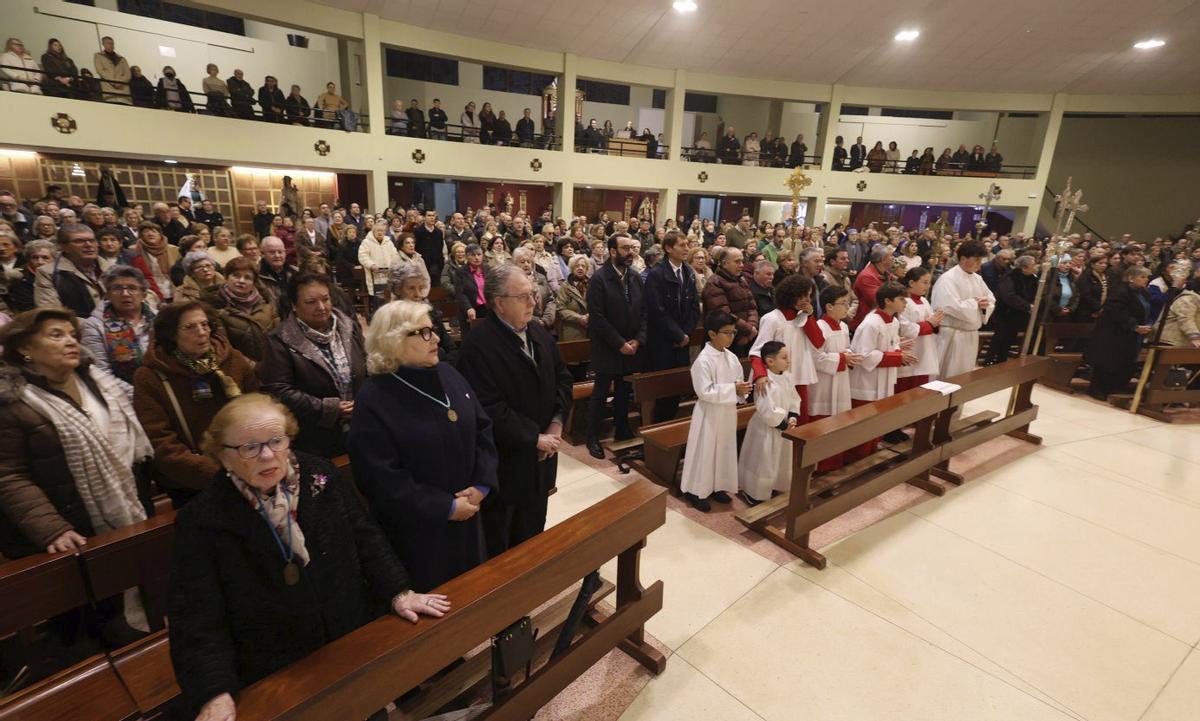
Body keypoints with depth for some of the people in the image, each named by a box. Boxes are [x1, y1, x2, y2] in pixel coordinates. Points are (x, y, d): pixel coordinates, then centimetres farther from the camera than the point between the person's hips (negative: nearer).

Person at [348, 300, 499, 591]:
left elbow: (482, 428, 3)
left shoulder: (448, 374, -1)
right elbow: (380, 478, -20)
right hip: (415, 529, -5)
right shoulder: (373, 400, -18)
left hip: (467, 515, 6)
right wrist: (445, 507, -18)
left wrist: (482, 484, -9)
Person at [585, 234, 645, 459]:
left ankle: (622, 430, 32)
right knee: (600, 393, 5)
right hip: (607, 348, -5)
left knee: (624, 391, 16)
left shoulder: (635, 277, 5)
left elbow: (643, 311, 7)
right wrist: (620, 343, -16)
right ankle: (593, 437, 18)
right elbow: (597, 317, -17)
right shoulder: (599, 278, -13)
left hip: (631, 346, 5)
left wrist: (638, 340, -6)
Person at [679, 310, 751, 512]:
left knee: (724, 450, 16)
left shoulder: (731, 357, 3)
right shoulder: (703, 360, -20)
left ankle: (717, 487, 33)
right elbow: (705, 391, -24)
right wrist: (733, 389, -25)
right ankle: (695, 491, 17)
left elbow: (737, 381, 12)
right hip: (710, 414, -7)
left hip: (727, 413, 7)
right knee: (705, 451, 3)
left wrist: (742, 389, -11)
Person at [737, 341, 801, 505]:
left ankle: (773, 488, 42)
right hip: (767, 430, -8)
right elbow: (768, 412, -27)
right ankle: (755, 495, 21)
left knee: (781, 463, 22)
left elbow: (794, 400, 8)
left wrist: (792, 417, -8)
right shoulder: (765, 383, -26)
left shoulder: (787, 377, 0)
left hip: (783, 427, 8)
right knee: (763, 465, 5)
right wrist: (785, 424, -18)